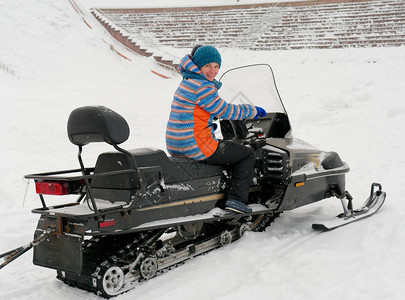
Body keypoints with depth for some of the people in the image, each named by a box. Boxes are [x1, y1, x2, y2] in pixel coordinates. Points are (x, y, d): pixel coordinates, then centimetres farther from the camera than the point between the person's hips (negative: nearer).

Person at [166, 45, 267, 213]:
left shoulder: (187, 82, 15)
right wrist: (253, 111, 0)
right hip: (196, 147, -10)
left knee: (226, 146, 37)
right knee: (248, 154, 6)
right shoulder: (203, 86, -17)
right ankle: (236, 198, -3)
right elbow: (225, 112, -13)